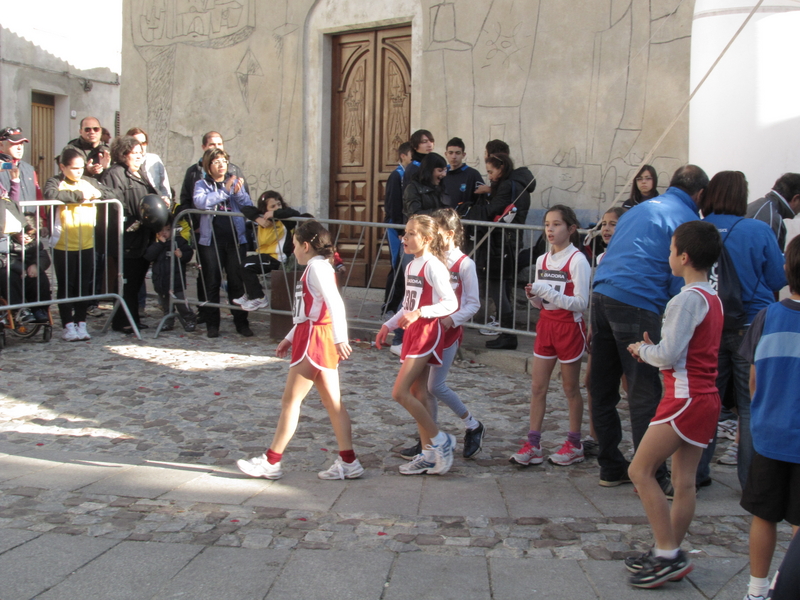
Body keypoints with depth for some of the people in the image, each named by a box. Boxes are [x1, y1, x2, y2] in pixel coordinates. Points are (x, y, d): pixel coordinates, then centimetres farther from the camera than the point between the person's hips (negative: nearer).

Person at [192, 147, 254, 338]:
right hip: (211, 240, -1)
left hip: (235, 238, 1)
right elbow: (200, 202, -16)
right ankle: (212, 324, 9)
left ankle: (241, 322, 10)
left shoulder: (235, 182, 12)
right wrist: (225, 191, -20)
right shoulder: (202, 185, 6)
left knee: (237, 281, 3)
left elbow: (249, 206, 3)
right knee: (212, 282, 2)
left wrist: (238, 192, -15)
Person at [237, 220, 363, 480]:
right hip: (313, 338, 10)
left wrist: (340, 339, -33)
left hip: (314, 341, -10)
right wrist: (290, 338, 26)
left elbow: (335, 303, -25)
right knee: (332, 401, 8)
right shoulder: (318, 267, 19)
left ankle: (271, 462, 4)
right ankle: (348, 462, 9)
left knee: (290, 400, -3)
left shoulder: (317, 267, -12)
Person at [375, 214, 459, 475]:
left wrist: (418, 313, -26)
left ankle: (440, 439, -1)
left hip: (428, 332, -9)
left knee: (399, 392, -13)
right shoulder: (411, 266, 14)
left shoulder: (433, 266, -14)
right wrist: (388, 326, 16)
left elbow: (451, 303, -19)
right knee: (417, 394, 10)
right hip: (412, 333, 9)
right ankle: (428, 454, 17)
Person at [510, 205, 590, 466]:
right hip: (546, 325, 6)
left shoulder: (577, 260, -12)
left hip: (569, 326, -6)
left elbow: (581, 302, -18)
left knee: (570, 388, 6)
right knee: (537, 386, 4)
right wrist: (532, 295, -9)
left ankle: (574, 444, 18)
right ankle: (533, 445, 9)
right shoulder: (542, 260, 7)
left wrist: (549, 293, -26)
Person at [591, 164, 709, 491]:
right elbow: (680, 280, -5)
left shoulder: (639, 209, 23)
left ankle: (611, 468, 22)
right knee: (644, 394, -1)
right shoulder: (687, 221, 1)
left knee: (603, 391, 11)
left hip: (601, 296, 7)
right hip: (637, 305, -7)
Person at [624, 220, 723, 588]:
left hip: (685, 398, -9)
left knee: (640, 470, -5)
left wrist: (643, 350, -1)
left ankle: (668, 554, -6)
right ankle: (670, 556, 17)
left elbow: (669, 355, -19)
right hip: (707, 397, 9)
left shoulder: (688, 299, -16)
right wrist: (653, 350, 10)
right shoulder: (713, 298, 14)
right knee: (684, 481, 11)